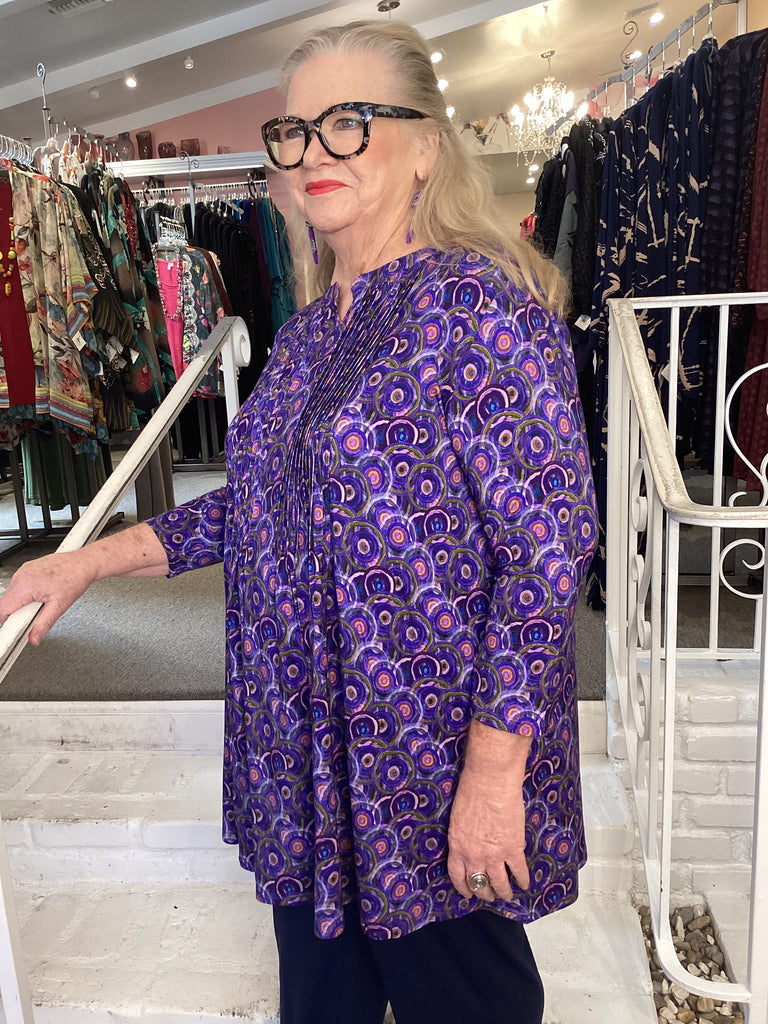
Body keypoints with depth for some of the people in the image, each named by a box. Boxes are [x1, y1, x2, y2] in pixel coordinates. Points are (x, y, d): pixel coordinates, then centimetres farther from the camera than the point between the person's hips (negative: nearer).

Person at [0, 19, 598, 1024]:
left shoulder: (479, 306, -16)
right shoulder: (307, 333, 9)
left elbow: (547, 546, -19)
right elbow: (259, 502, 16)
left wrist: (494, 770, -20)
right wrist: (95, 560, 11)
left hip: (437, 758, -7)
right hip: (308, 754, 7)